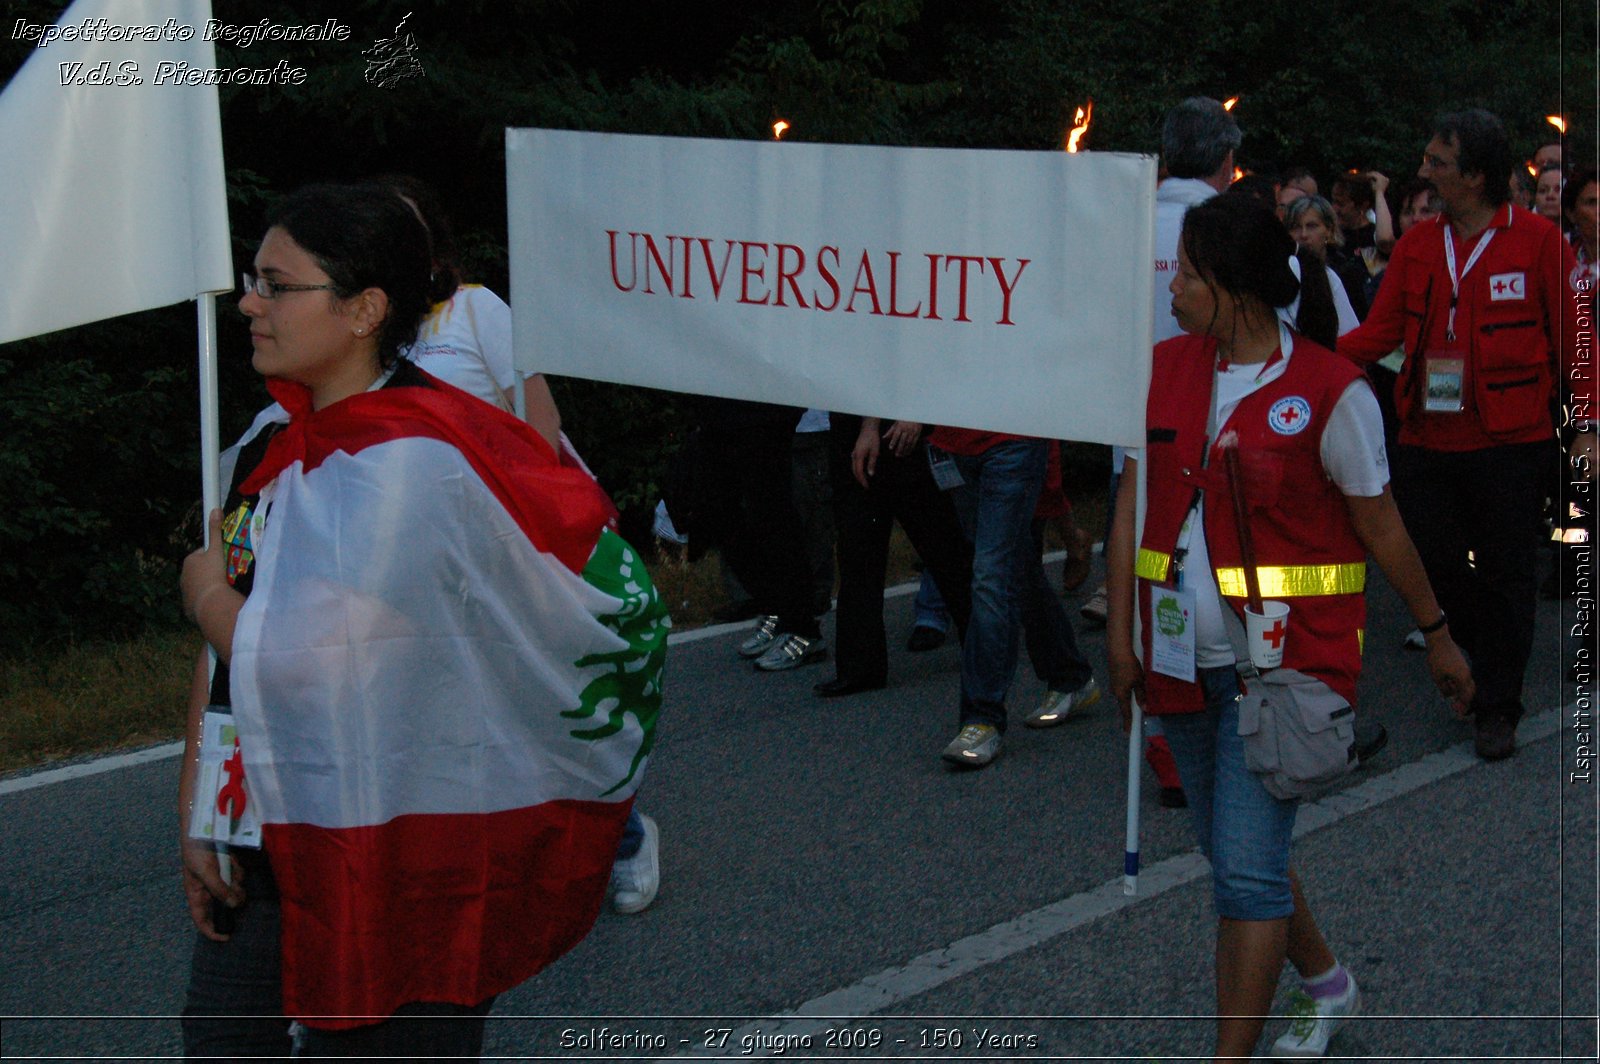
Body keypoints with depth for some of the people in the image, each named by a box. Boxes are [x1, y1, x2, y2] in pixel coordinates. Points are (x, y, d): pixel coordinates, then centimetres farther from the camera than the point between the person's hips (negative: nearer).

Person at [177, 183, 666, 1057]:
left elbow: (298, 663, -23)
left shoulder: (407, 465, -19)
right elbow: (223, 656, 11)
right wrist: (197, 819, 7)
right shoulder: (270, 447, 7)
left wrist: (208, 593, -4)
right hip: (268, 848, 8)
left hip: (394, 865, -8)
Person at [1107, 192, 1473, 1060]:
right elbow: (1134, 503, 7)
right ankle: (1327, 985, 44)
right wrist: (1120, 633, 4)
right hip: (1184, 659, 6)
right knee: (1235, 852, 19)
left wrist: (1436, 633, 7)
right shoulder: (1164, 370, 4)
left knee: (1247, 869, -9)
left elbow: (1379, 524, -1)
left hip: (1282, 664, -6)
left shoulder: (1330, 392, -11)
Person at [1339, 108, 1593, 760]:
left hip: (1511, 443, -4)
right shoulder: (1418, 244, 7)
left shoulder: (1537, 241, -5)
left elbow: (1573, 337, -1)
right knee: (1434, 566, 8)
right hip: (1426, 440, 4)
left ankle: (1498, 709, 17)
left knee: (1506, 575, 3)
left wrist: (1588, 423, -4)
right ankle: (1481, 667, 31)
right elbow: (1380, 331, 4)